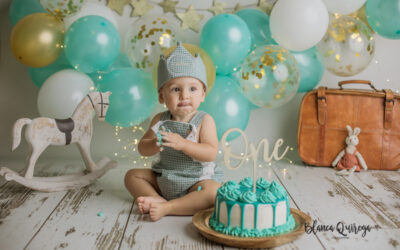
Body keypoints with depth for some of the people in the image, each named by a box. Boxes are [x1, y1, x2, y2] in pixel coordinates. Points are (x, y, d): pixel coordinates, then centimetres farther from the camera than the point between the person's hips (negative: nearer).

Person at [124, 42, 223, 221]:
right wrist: (154, 145, -27)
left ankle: (167, 208, -29)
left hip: (196, 181, -5)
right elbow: (142, 148, -2)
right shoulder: (160, 120, -1)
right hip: (163, 179, 5)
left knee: (212, 192, -33)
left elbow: (211, 153, -23)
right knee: (132, 175, 3)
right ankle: (158, 199, -17)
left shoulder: (204, 121, -12)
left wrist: (182, 144, -35)